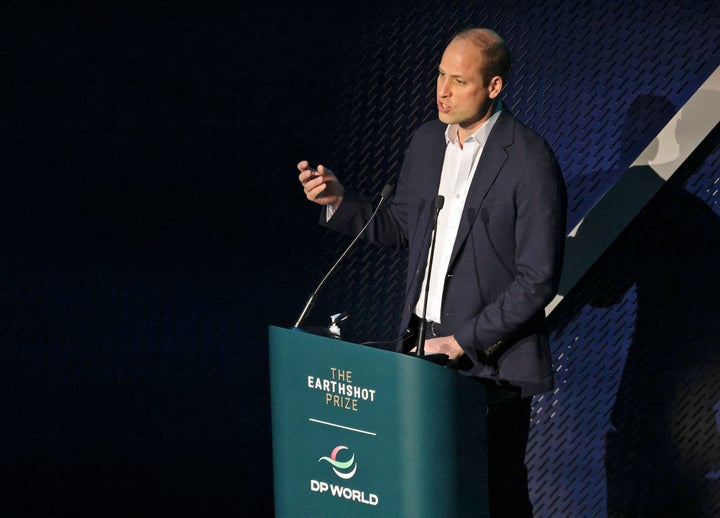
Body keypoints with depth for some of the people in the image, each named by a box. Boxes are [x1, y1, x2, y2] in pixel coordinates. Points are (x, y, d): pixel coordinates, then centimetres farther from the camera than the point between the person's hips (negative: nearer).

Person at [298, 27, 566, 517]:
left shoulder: (531, 161, -15)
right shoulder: (427, 141, 7)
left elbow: (538, 279, -16)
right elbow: (400, 227, 18)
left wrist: (464, 341, -17)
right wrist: (339, 200, 1)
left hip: (491, 361, -6)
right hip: (422, 347, 6)